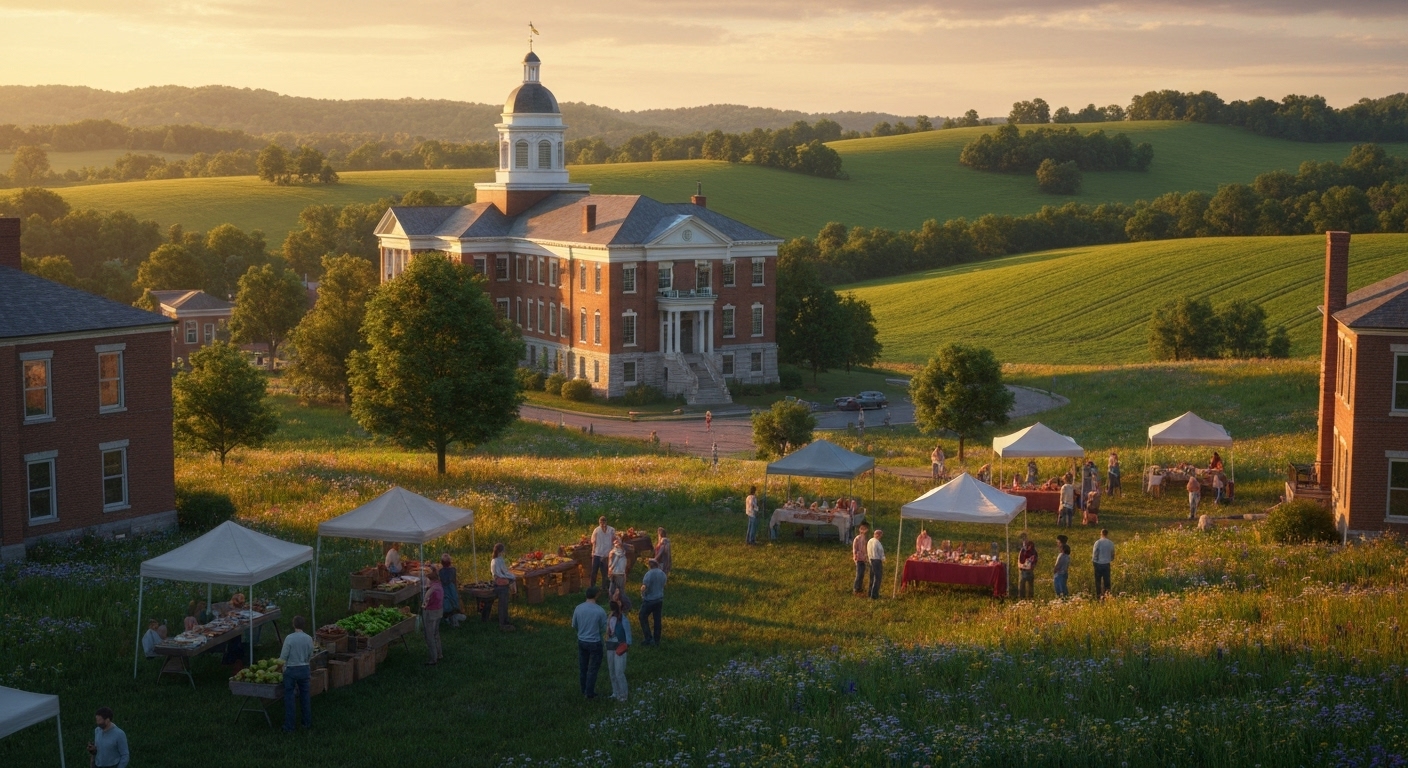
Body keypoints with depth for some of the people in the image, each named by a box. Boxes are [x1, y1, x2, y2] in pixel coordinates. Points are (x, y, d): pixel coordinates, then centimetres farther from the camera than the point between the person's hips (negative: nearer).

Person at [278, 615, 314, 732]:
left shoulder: (289, 638, -15)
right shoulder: (309, 639, -4)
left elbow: (283, 657, -10)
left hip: (291, 670, -3)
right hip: (304, 669, 3)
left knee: (289, 698, 4)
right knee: (305, 696, 16)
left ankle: (289, 726, 4)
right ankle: (307, 722, 24)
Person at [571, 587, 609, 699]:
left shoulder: (578, 608, -9)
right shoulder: (600, 611, -20)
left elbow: (574, 625, 4)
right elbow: (604, 629, -8)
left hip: (581, 641, 4)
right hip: (594, 643, -4)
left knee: (582, 667, 18)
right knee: (593, 669, 9)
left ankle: (583, 690, 30)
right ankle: (589, 693, 15)